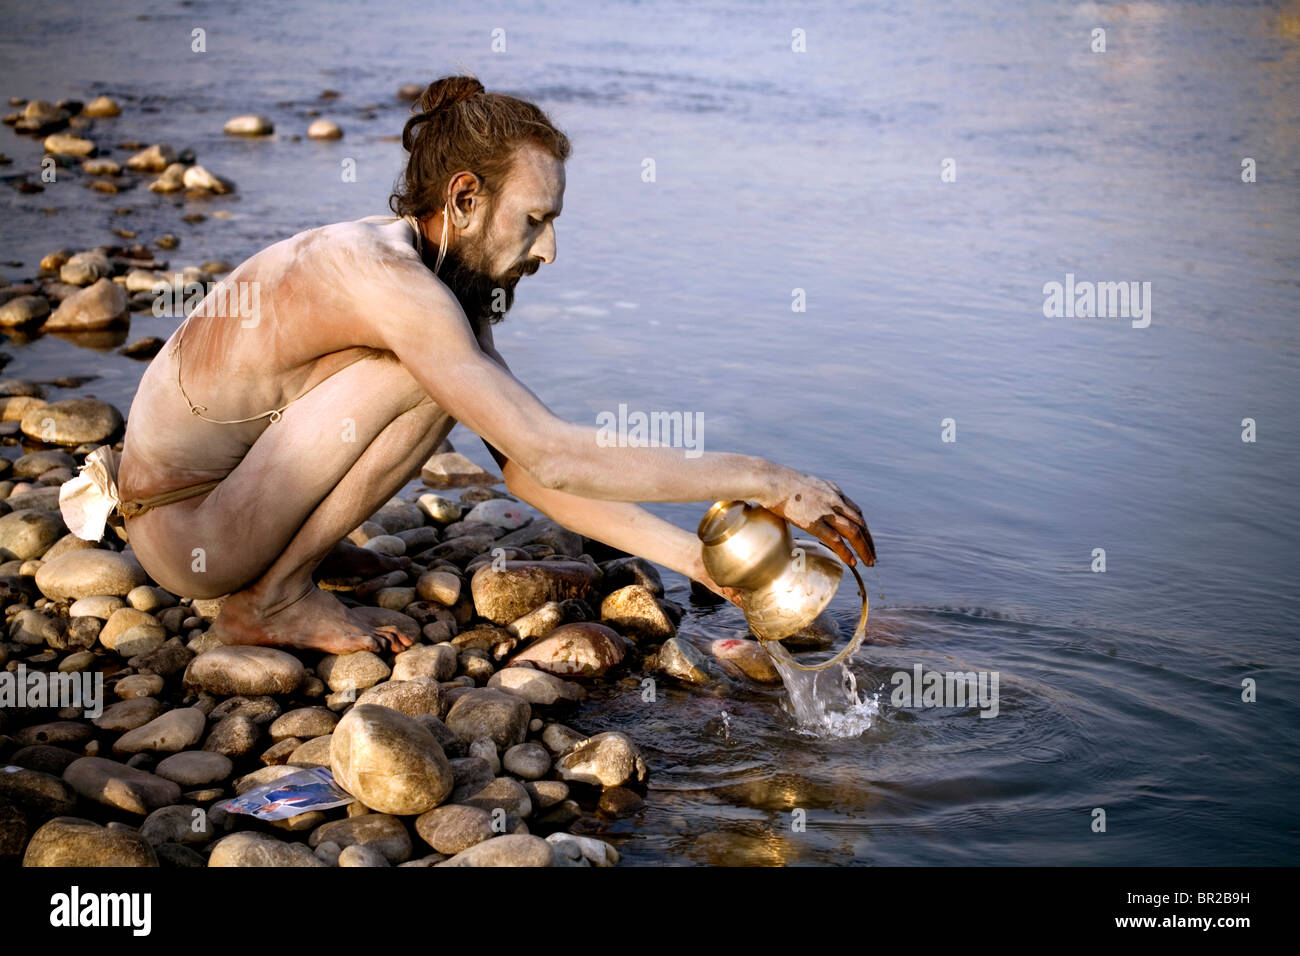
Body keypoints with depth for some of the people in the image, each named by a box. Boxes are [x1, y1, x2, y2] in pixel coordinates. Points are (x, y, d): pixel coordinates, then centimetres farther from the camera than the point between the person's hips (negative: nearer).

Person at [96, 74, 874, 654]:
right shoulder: (393, 280, -28)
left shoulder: (445, 286, 1)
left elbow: (525, 469, 1)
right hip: (183, 535, -9)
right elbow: (553, 457, -32)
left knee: (449, 375, 10)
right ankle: (272, 598, -11)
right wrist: (760, 479, -27)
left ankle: (297, 542, 12)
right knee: (422, 378, -23)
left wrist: (693, 556, -5)